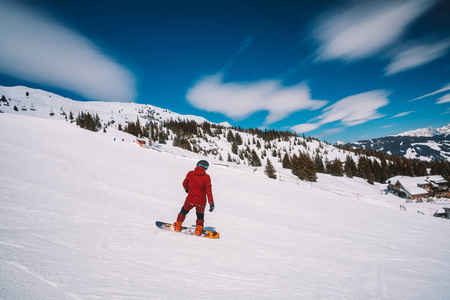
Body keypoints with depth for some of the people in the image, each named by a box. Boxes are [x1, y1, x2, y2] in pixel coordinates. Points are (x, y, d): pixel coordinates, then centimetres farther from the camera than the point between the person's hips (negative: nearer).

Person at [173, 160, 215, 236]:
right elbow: (208, 190, -13)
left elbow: (185, 184, 11)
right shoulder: (206, 177, -10)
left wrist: (187, 189, 33)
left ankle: (177, 226, 29)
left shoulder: (190, 173, -5)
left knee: (184, 211, 27)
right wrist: (211, 203, -12)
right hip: (201, 202, 0)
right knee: (200, 215, 26)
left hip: (190, 200, 1)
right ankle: (199, 230, 28)